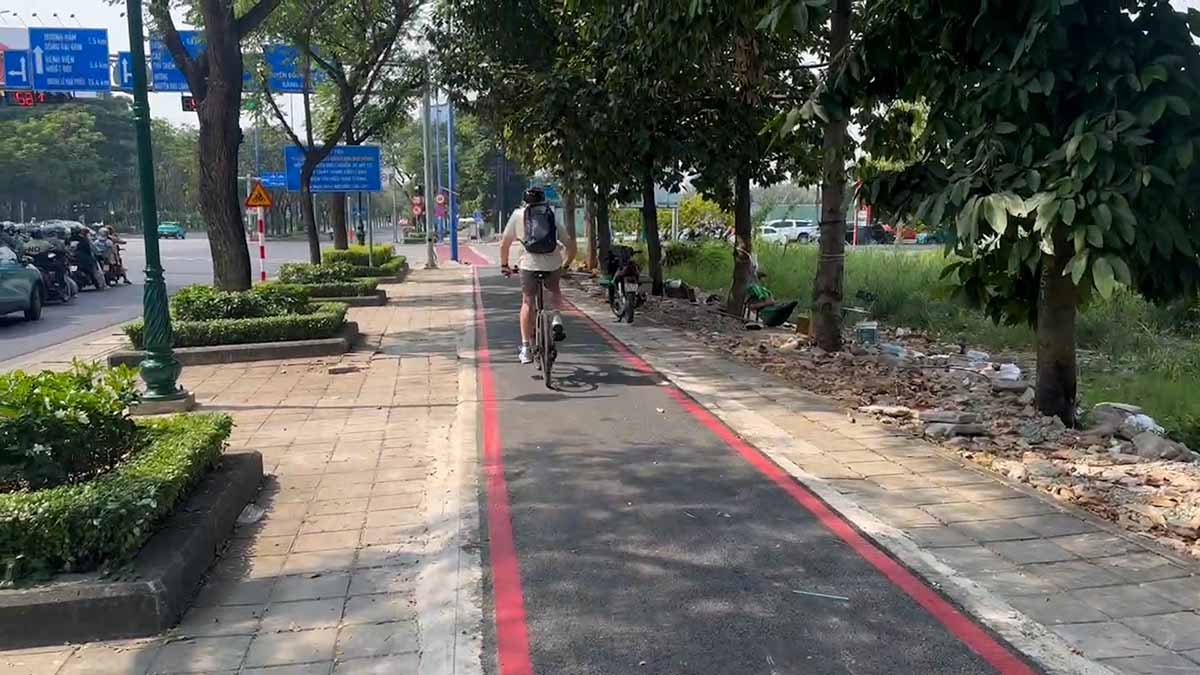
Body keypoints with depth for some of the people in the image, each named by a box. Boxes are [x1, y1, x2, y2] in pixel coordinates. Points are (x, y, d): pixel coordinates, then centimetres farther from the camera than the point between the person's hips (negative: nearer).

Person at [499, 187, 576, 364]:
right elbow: (570, 244, 15)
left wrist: (504, 266, 26)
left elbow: (504, 244, 15)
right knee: (555, 291, 30)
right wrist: (566, 264, 29)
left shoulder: (518, 215, 16)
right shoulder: (552, 216, 19)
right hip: (553, 263, 1)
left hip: (528, 263, -1)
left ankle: (526, 348, 5)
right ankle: (556, 319, 4)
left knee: (527, 303, 10)